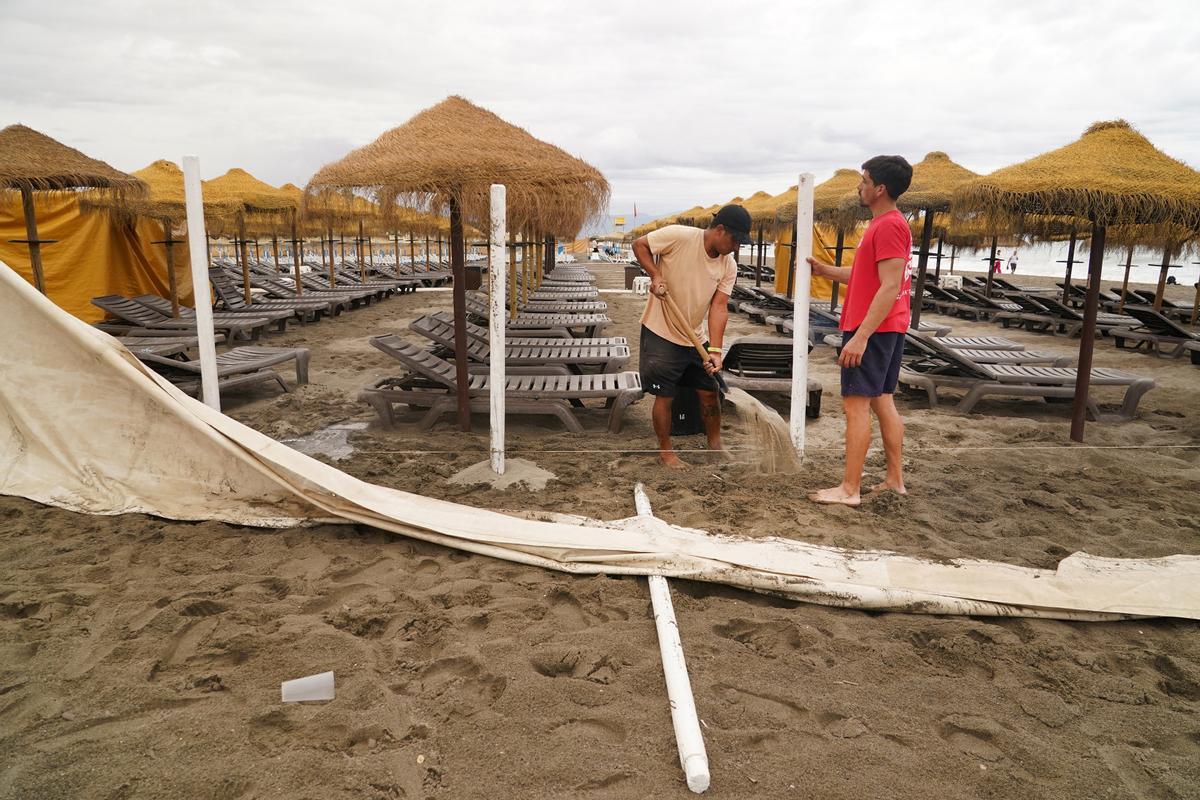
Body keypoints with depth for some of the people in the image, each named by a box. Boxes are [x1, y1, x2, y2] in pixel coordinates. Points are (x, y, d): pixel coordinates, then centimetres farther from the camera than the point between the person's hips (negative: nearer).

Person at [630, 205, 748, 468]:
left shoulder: (729, 267, -3)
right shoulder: (678, 236, -19)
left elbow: (719, 307, -9)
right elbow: (639, 244, -8)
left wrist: (714, 351, -19)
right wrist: (655, 275, -23)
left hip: (696, 338, 6)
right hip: (661, 333, -5)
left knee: (710, 392, 11)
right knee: (664, 396, 1)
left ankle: (715, 446, 30)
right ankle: (665, 451, 19)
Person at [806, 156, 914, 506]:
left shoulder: (887, 227, -16)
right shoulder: (892, 225, 17)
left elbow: (890, 287, -23)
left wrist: (861, 336, -26)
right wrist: (824, 270, 16)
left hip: (871, 329, -10)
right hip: (889, 329, 10)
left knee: (856, 405, -7)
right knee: (882, 402, 14)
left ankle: (849, 489, -3)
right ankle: (895, 479, 20)